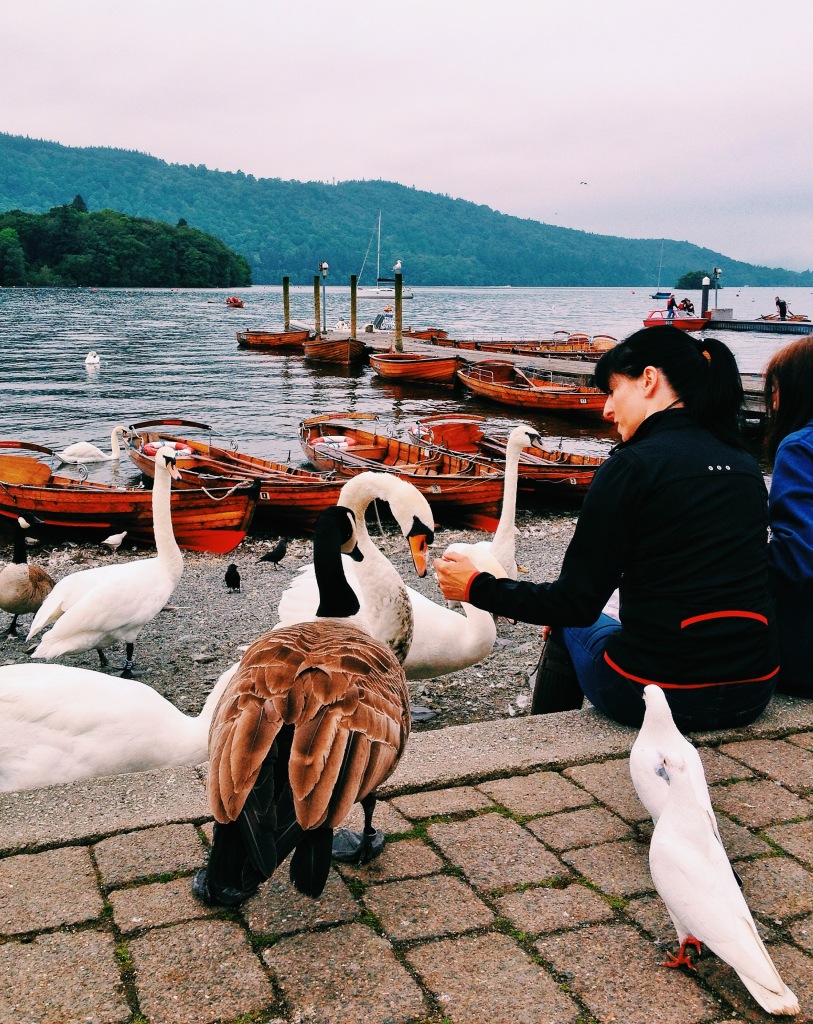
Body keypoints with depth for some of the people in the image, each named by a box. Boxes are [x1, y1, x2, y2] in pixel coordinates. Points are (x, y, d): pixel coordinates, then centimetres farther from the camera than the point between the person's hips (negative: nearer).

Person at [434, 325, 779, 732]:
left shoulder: (633, 466, -14)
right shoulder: (746, 466, 7)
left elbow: (577, 603, -12)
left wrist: (477, 588, 3)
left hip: (658, 697, -6)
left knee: (568, 625, 25)